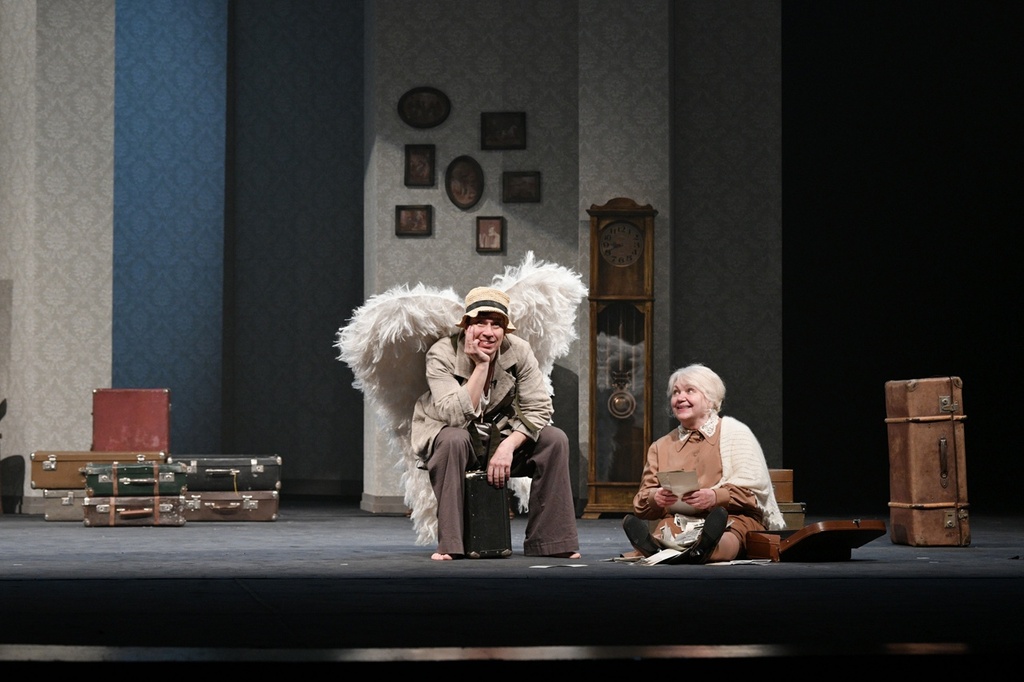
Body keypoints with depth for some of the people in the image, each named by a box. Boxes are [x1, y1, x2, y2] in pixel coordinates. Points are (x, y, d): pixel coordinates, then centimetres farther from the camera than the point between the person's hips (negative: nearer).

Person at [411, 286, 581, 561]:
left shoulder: (519, 351, -10)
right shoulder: (441, 355, -20)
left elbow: (538, 409, -13)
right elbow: (456, 417, -31)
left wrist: (508, 446, -28)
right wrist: (481, 365, -33)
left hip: (501, 436, 4)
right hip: (446, 434, -4)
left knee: (555, 439, -18)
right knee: (454, 440, -39)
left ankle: (549, 542, -13)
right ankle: (449, 546, -35)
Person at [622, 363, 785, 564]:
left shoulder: (734, 432, 12)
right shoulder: (660, 446, 23)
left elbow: (755, 488, -1)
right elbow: (642, 501, 14)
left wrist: (716, 497, -20)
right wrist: (656, 498, -12)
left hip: (734, 519, -2)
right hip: (678, 523, 2)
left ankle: (705, 547, -73)